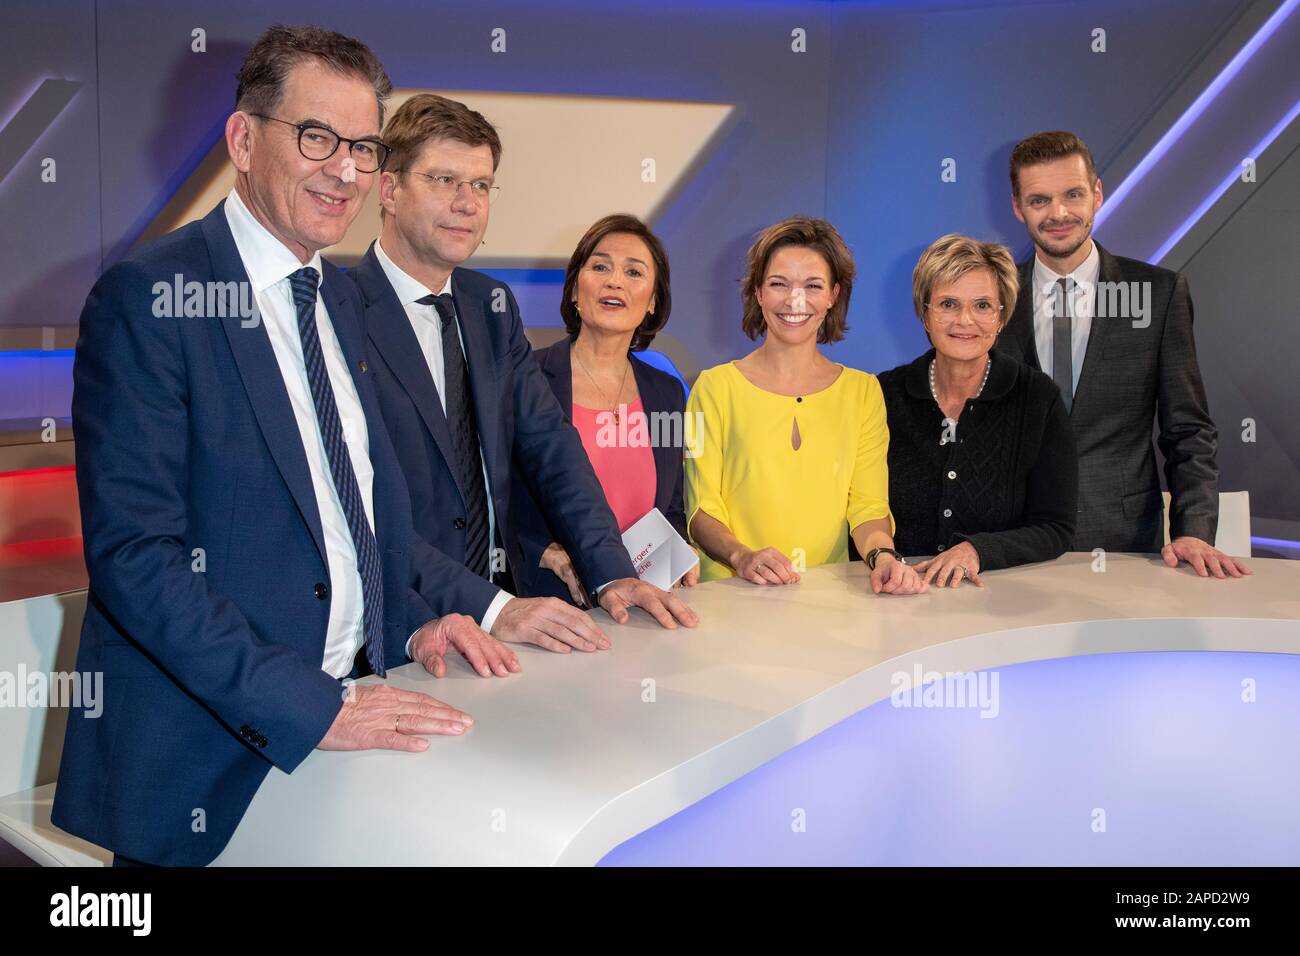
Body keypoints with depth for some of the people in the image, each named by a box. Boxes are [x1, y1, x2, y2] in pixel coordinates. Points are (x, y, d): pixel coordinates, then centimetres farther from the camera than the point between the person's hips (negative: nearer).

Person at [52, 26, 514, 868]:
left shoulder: (340, 297, 10)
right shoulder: (151, 296, -14)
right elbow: (131, 550, -20)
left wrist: (412, 620, 4)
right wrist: (307, 706, -24)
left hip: (342, 718, 7)